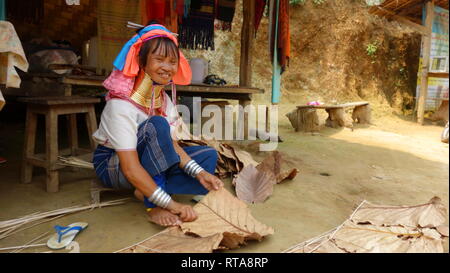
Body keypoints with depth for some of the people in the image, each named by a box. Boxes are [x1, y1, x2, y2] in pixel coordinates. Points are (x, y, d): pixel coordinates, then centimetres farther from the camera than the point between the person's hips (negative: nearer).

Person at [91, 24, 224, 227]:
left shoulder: (165, 100, -4)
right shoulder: (122, 104, -28)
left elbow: (172, 144, -8)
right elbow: (130, 168, -34)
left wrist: (199, 173, -25)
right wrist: (171, 204, -39)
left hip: (148, 161, 8)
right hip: (112, 166, -7)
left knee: (208, 155, -7)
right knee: (156, 125, -34)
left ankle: (146, 192, -17)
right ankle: (153, 205, -27)